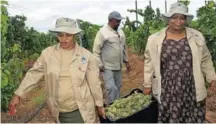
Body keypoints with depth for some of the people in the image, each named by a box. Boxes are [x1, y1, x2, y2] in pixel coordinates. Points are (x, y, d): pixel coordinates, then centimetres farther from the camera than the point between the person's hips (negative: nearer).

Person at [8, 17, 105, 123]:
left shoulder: (86, 55, -7)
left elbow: (94, 82, -2)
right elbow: (33, 74, 4)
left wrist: (99, 105, 4)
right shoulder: (47, 53, -3)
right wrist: (18, 95, 2)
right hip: (59, 111, 2)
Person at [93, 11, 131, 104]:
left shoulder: (120, 32, 9)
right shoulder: (103, 32, -14)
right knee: (112, 88, -10)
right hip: (107, 67, -7)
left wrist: (126, 61, 16)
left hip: (118, 66, 7)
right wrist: (100, 65, -14)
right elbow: (96, 50, -13)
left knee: (117, 87, 15)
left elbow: (123, 48, 18)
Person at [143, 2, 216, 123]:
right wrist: (147, 84, 5)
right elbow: (149, 63, 3)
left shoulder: (197, 37, 2)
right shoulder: (155, 39, -2)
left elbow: (205, 60, 11)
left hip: (191, 90, 2)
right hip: (166, 90, -1)